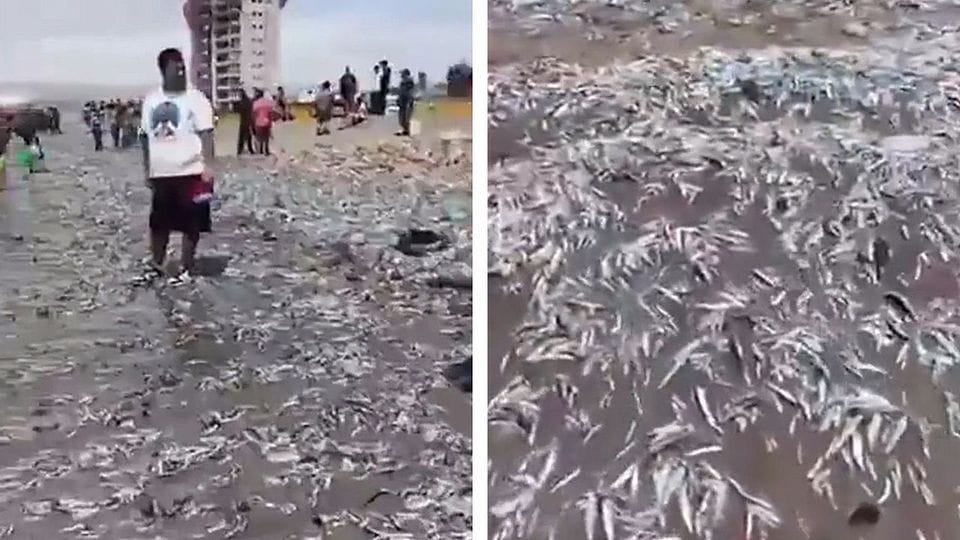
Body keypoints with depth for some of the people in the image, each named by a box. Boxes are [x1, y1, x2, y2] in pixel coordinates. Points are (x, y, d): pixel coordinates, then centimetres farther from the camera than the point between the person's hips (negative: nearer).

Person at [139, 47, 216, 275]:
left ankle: (186, 268, 13)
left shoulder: (195, 98, -5)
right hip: (161, 173, 5)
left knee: (191, 223, 2)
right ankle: (156, 265, 29)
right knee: (158, 222, 14)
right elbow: (146, 137, 13)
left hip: (191, 172, -5)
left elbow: (206, 134, -11)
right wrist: (147, 170, 11)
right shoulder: (151, 100, 9)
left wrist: (208, 166, -20)